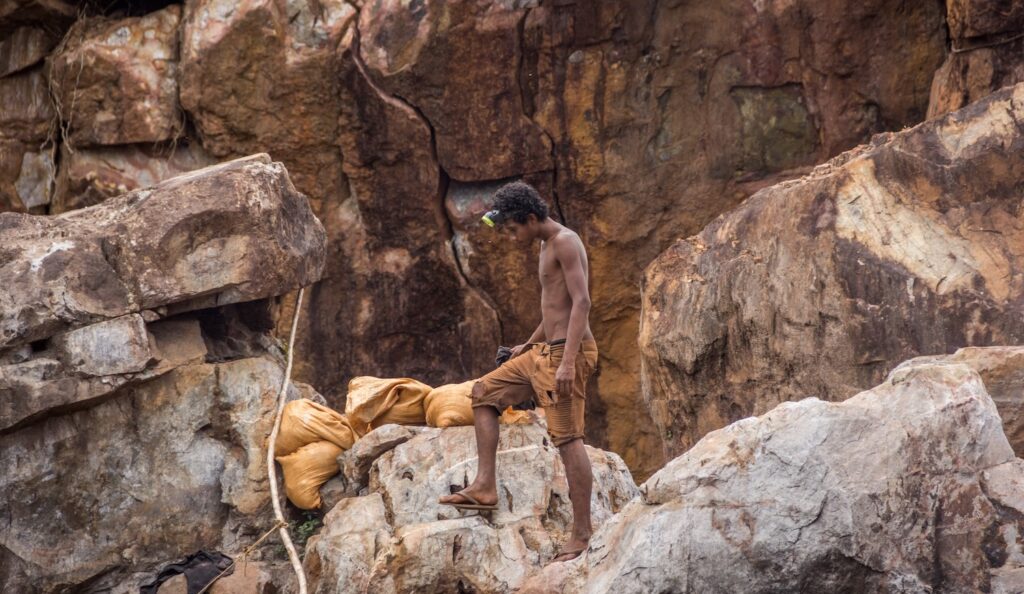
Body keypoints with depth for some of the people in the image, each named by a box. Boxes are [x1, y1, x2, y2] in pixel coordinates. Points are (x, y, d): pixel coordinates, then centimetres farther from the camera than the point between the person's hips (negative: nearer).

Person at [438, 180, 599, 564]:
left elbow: (581, 302, -22)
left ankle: (582, 536, -8)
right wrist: (527, 346, 33)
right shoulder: (548, 245, 18)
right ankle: (484, 487, 9)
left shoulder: (565, 242, -12)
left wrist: (567, 362, -28)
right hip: (544, 352, 11)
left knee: (567, 438, -11)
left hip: (566, 352, -10)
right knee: (485, 393, 14)